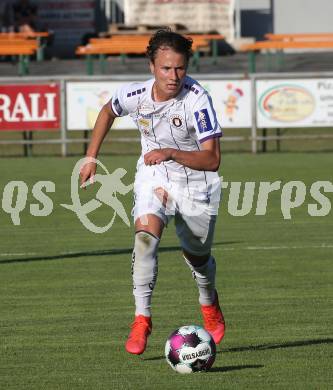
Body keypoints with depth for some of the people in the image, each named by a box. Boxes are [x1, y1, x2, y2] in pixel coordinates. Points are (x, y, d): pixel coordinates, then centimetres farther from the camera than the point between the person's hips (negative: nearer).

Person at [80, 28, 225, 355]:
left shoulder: (197, 99, -28)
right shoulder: (135, 95, -17)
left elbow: (212, 159, -29)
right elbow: (108, 111, 8)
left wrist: (172, 153, -41)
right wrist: (91, 157, 8)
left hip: (196, 184, -1)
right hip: (154, 178, 1)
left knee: (198, 257, 15)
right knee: (145, 236, -27)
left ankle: (209, 303, 50)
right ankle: (142, 319, -21)